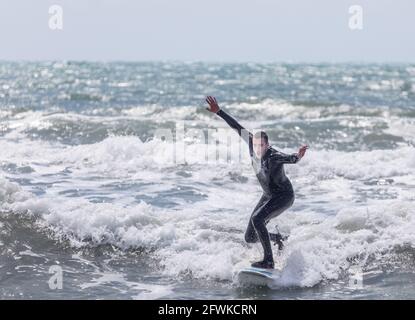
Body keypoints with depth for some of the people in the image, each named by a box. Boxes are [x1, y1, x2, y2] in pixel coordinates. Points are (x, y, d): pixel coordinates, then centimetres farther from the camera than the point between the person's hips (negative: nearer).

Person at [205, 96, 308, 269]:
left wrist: (297, 156, -75)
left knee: (257, 219, -31)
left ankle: (268, 261, -21)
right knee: (249, 238, 7)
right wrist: (219, 112, -7)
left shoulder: (274, 156, -32)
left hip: (284, 196, -7)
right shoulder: (252, 143, -14)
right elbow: (237, 127, -6)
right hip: (268, 195, 7)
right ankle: (277, 237, 40)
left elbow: (290, 158, -52)